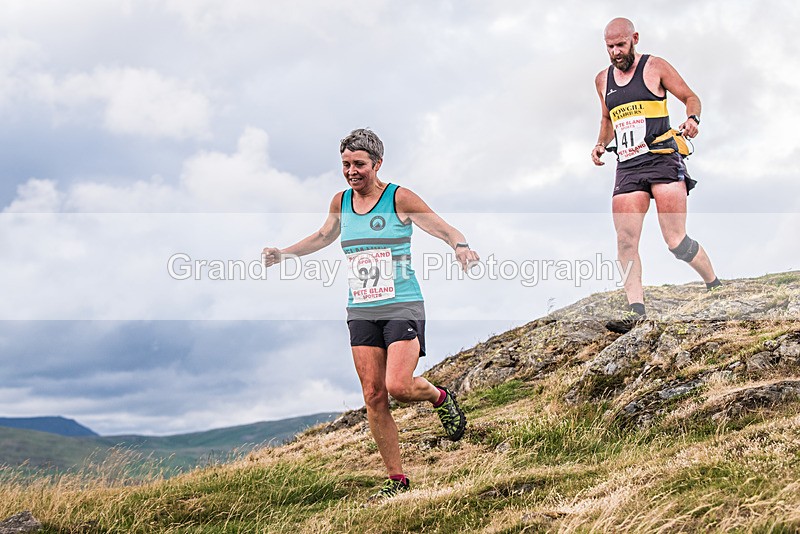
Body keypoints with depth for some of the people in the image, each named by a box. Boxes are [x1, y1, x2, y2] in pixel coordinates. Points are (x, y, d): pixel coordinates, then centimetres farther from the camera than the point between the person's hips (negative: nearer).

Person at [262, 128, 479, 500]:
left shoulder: (399, 198, -7)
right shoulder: (340, 202, 9)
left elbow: (444, 229, -9)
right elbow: (324, 236, 28)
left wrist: (460, 246, -30)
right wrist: (285, 253, 22)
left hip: (402, 307, -5)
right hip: (361, 311, 5)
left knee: (398, 387, -20)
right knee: (373, 395, 1)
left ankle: (440, 397, 15)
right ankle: (396, 478, 12)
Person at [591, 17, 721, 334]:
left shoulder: (655, 68, 2)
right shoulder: (603, 79, 17)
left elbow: (690, 97, 6)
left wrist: (692, 119, -15)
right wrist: (601, 144, 14)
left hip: (663, 160, -5)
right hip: (627, 168, 5)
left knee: (676, 241, -10)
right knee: (625, 243, -9)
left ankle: (716, 287, 11)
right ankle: (635, 309, -10)